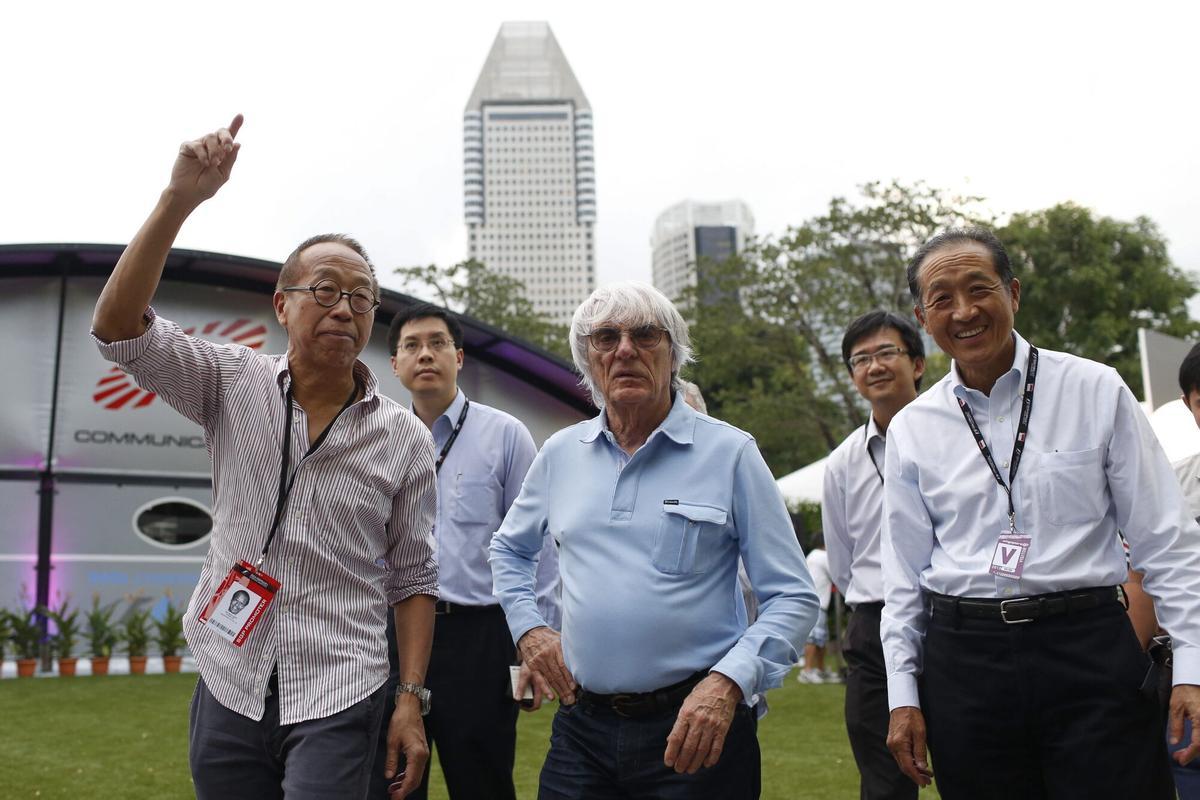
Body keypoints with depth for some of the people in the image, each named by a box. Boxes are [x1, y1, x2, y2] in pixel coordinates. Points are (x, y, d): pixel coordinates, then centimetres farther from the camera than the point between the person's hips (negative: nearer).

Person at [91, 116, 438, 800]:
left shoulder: (405, 439, -3)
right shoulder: (234, 385, -1)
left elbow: (412, 577, 2)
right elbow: (118, 326, -13)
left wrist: (413, 700, -3)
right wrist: (180, 200, -22)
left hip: (339, 699, -1)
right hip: (229, 689, 2)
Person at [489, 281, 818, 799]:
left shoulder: (729, 453, -4)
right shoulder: (560, 454, 7)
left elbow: (792, 598, -5)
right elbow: (509, 550, 24)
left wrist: (728, 682, -18)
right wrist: (528, 628, 8)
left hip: (693, 727, -3)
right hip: (582, 725, 3)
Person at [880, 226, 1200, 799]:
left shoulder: (1096, 391, -1)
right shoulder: (912, 429, 5)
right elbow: (904, 573, 9)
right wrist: (903, 696, 6)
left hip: (1090, 649, -2)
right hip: (963, 660, 2)